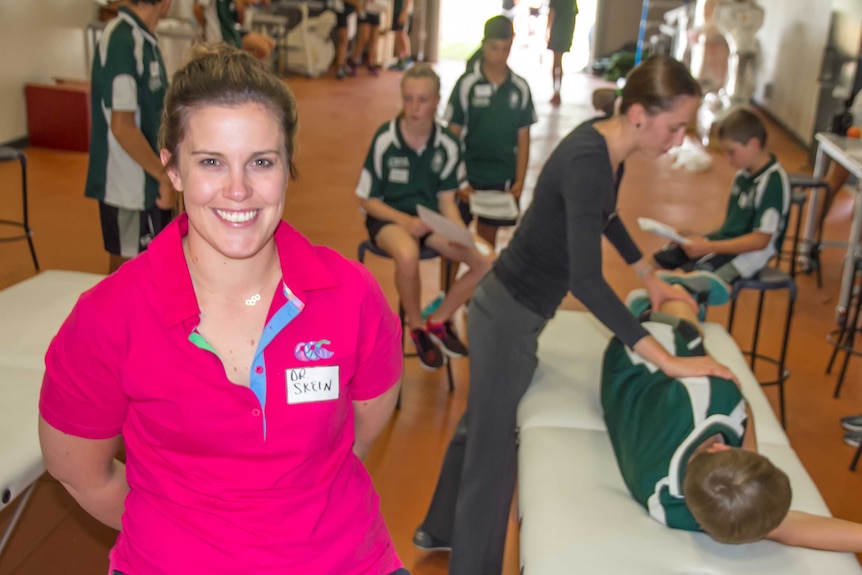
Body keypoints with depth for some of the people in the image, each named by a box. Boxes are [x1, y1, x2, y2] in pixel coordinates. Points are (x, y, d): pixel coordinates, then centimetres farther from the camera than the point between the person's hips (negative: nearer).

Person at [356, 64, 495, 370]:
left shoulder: (448, 144, -7)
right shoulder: (385, 140, -17)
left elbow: (446, 199, 2)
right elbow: (368, 200, -9)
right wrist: (406, 221, -23)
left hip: (430, 217, 4)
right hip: (389, 217, -4)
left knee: (487, 259, -14)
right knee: (408, 256, -39)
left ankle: (439, 320, 8)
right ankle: (417, 327, -9)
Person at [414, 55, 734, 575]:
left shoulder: (607, 141, -1)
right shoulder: (588, 163, -29)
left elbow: (606, 218, 19)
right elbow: (587, 281, -39)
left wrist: (653, 280, 20)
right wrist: (668, 360, -38)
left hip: (512, 305, 10)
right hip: (510, 315, -10)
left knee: (482, 424, 26)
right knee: (494, 448, 5)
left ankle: (440, 529, 49)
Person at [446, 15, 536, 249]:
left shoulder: (520, 87, -1)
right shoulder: (467, 83, -8)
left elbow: (523, 138, 4)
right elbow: (453, 135, -5)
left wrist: (520, 180, -2)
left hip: (501, 179, 2)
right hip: (466, 175, -2)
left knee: (487, 238, 14)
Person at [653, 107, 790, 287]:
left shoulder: (773, 181, -20)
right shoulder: (743, 175, 6)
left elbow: (760, 240, -21)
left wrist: (708, 247, -22)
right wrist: (703, 239, -1)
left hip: (750, 252, -9)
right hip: (725, 238, 9)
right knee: (660, 260, -1)